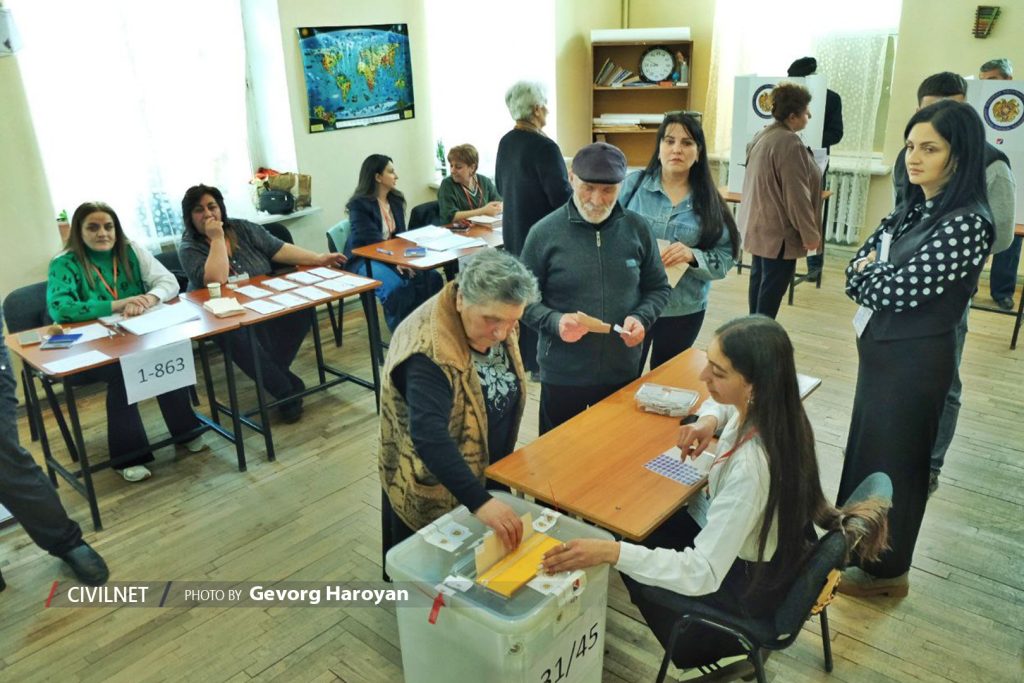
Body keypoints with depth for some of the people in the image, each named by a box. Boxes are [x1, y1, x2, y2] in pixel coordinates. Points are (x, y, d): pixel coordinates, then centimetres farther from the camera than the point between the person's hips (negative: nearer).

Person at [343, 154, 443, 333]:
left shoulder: (396, 199, 11)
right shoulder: (359, 204, -11)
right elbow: (372, 240, -21)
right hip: (364, 260, -6)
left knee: (430, 277, -20)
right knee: (395, 287, -35)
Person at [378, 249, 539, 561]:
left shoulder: (498, 325, -9)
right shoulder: (428, 351, -34)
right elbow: (428, 436, -42)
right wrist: (480, 501, -48)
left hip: (488, 474, 7)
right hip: (434, 492, -7)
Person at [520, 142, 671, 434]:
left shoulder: (638, 228, -2)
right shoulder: (544, 233, -9)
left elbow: (658, 288, 7)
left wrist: (641, 318, -12)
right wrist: (555, 322, -23)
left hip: (623, 371, 2)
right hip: (562, 374, -2)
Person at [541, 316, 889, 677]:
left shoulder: (752, 465, -40)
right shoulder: (772, 409, -16)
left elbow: (702, 574, -35)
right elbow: (723, 404, 10)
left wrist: (611, 551, -42)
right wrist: (709, 420, -12)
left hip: (748, 583, -7)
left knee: (631, 529, 10)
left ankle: (693, 643, 30)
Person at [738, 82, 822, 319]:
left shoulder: (762, 136, 10)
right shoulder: (790, 143, -20)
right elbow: (796, 195, -21)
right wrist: (810, 233, -14)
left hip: (759, 224, 10)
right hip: (779, 229, -10)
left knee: (760, 279, 17)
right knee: (773, 287, -3)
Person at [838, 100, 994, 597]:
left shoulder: (968, 223, -21)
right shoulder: (912, 208, 6)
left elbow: (897, 289, -24)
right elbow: (856, 272, 5)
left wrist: (871, 271, -6)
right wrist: (879, 278, -14)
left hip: (914, 359, -8)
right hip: (881, 348, 9)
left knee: (891, 459, 6)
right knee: (865, 446, 20)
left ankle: (886, 570, 27)